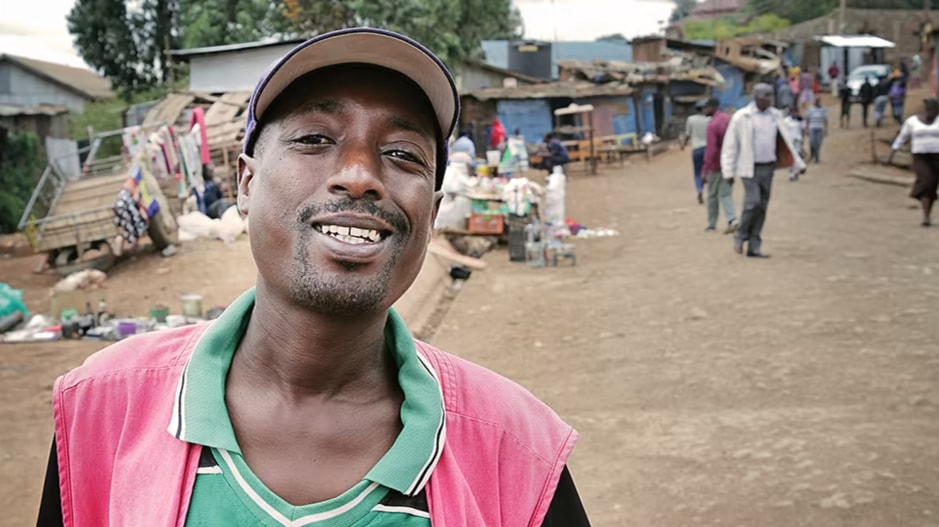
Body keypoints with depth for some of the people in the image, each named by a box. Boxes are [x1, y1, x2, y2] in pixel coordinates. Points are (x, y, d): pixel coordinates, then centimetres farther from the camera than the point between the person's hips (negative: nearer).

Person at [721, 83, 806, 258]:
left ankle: (754, 247, 11)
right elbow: (730, 145, -4)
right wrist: (729, 171, -7)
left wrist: (799, 163, 11)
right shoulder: (741, 117, -7)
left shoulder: (775, 115, 7)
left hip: (768, 167, 5)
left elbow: (786, 140, 13)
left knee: (762, 208, 5)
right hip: (750, 168, -5)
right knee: (753, 203, -17)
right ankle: (741, 237, 6)